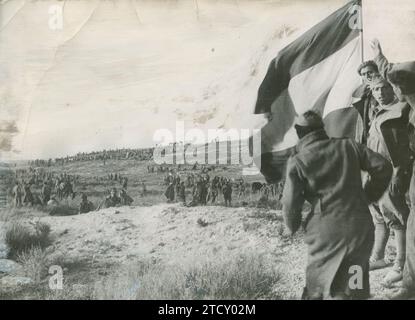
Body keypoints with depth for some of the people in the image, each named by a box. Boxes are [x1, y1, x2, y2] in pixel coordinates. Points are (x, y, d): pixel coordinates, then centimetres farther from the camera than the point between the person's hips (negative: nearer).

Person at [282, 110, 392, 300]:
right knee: (353, 287, 13)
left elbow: (291, 202, -6)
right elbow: (383, 167, 4)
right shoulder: (347, 146, 6)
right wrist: (368, 197, 14)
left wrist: (293, 227, 13)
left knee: (317, 287, 16)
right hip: (361, 227, 3)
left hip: (327, 234, -3)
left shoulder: (297, 162, -3)